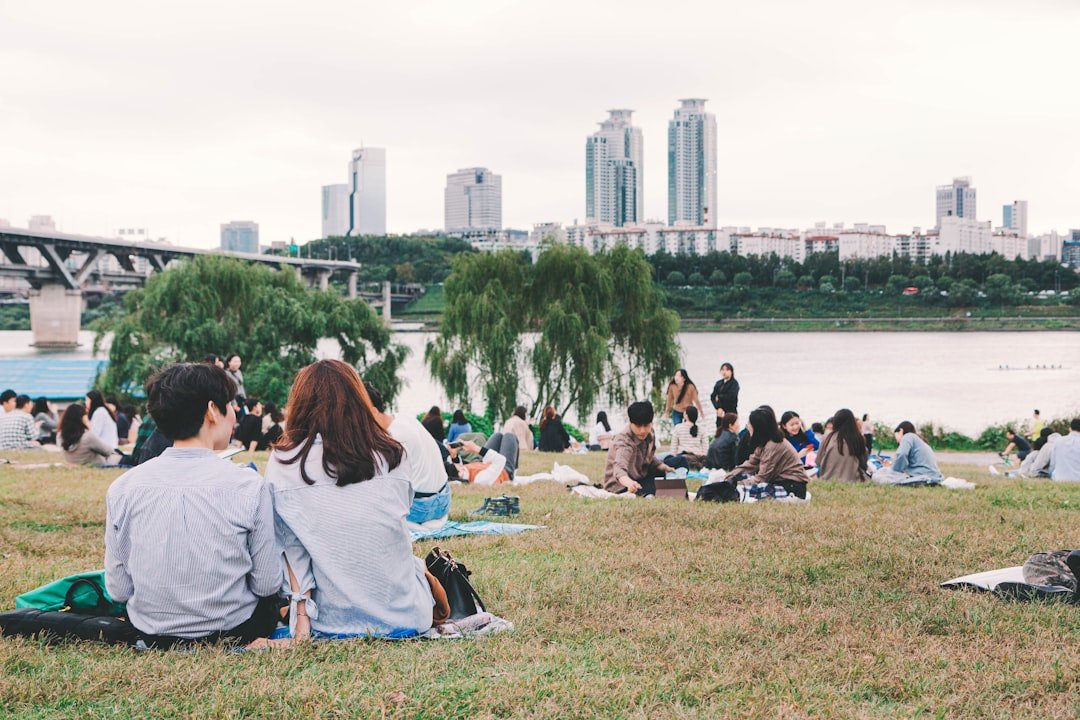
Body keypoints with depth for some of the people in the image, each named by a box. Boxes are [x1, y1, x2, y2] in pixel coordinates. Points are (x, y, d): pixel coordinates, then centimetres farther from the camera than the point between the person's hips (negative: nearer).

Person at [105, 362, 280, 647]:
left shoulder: (122, 488, -10)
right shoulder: (249, 486, -16)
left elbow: (118, 589, -4)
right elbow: (267, 584, -10)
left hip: (152, 634, 3)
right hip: (233, 632, -3)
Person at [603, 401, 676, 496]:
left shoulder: (649, 434, -4)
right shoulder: (623, 441, -30)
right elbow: (620, 468, -50)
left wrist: (664, 467, 2)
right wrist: (629, 483, -69)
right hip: (620, 486, -9)